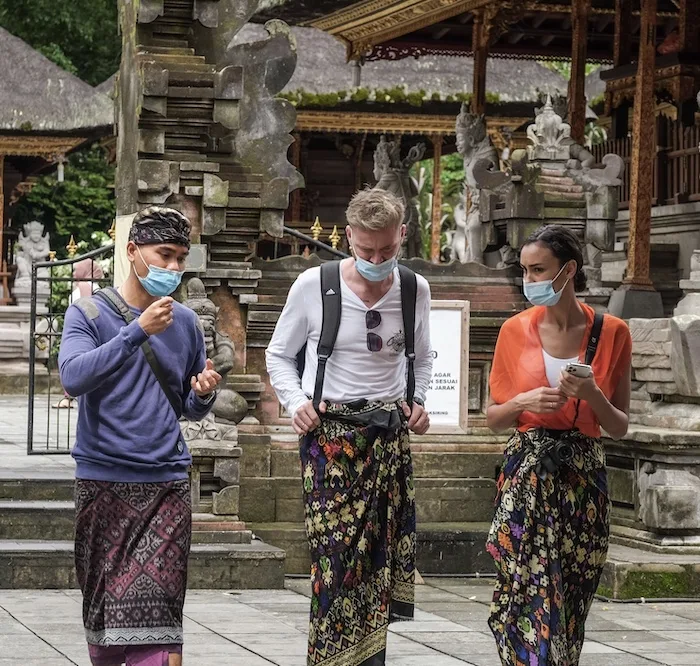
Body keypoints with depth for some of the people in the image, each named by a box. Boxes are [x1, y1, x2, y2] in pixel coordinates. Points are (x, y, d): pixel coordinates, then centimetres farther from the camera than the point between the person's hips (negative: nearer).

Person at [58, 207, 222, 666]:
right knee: (104, 599, 5)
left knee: (155, 608, -10)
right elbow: (74, 377, -16)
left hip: (167, 483, 1)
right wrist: (137, 331, -20)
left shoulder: (185, 322, 11)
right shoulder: (89, 313, 1)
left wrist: (204, 395, -6)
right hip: (104, 480, -1)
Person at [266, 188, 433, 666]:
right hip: (329, 432, -3)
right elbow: (279, 356, 8)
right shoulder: (313, 286, -5)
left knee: (380, 564, 2)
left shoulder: (415, 291, 4)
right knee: (337, 559, -12)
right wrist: (296, 402, -8)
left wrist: (418, 401, 4)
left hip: (390, 434, 3)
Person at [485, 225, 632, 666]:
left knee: (571, 600, 4)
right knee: (534, 596, -9)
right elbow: (494, 419, 9)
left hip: (584, 480, 0)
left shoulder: (611, 333, 1)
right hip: (527, 475, 0)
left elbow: (620, 427, 5)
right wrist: (523, 403, -11)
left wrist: (592, 397, -15)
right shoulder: (516, 331, 3)